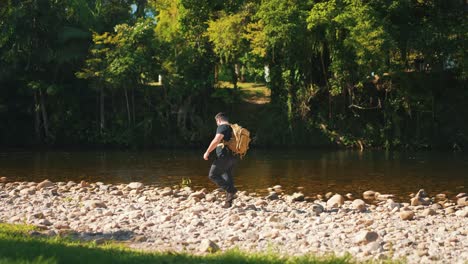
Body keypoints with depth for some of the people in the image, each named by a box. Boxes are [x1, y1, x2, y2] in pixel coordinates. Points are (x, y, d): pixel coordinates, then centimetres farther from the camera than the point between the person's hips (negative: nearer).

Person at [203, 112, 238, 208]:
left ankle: (231, 189, -15)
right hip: (233, 157, 9)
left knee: (213, 175, -4)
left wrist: (207, 152, -15)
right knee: (227, 177, 11)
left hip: (224, 156, -9)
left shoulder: (222, 127, -8)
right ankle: (228, 202, 8)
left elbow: (216, 141, -20)